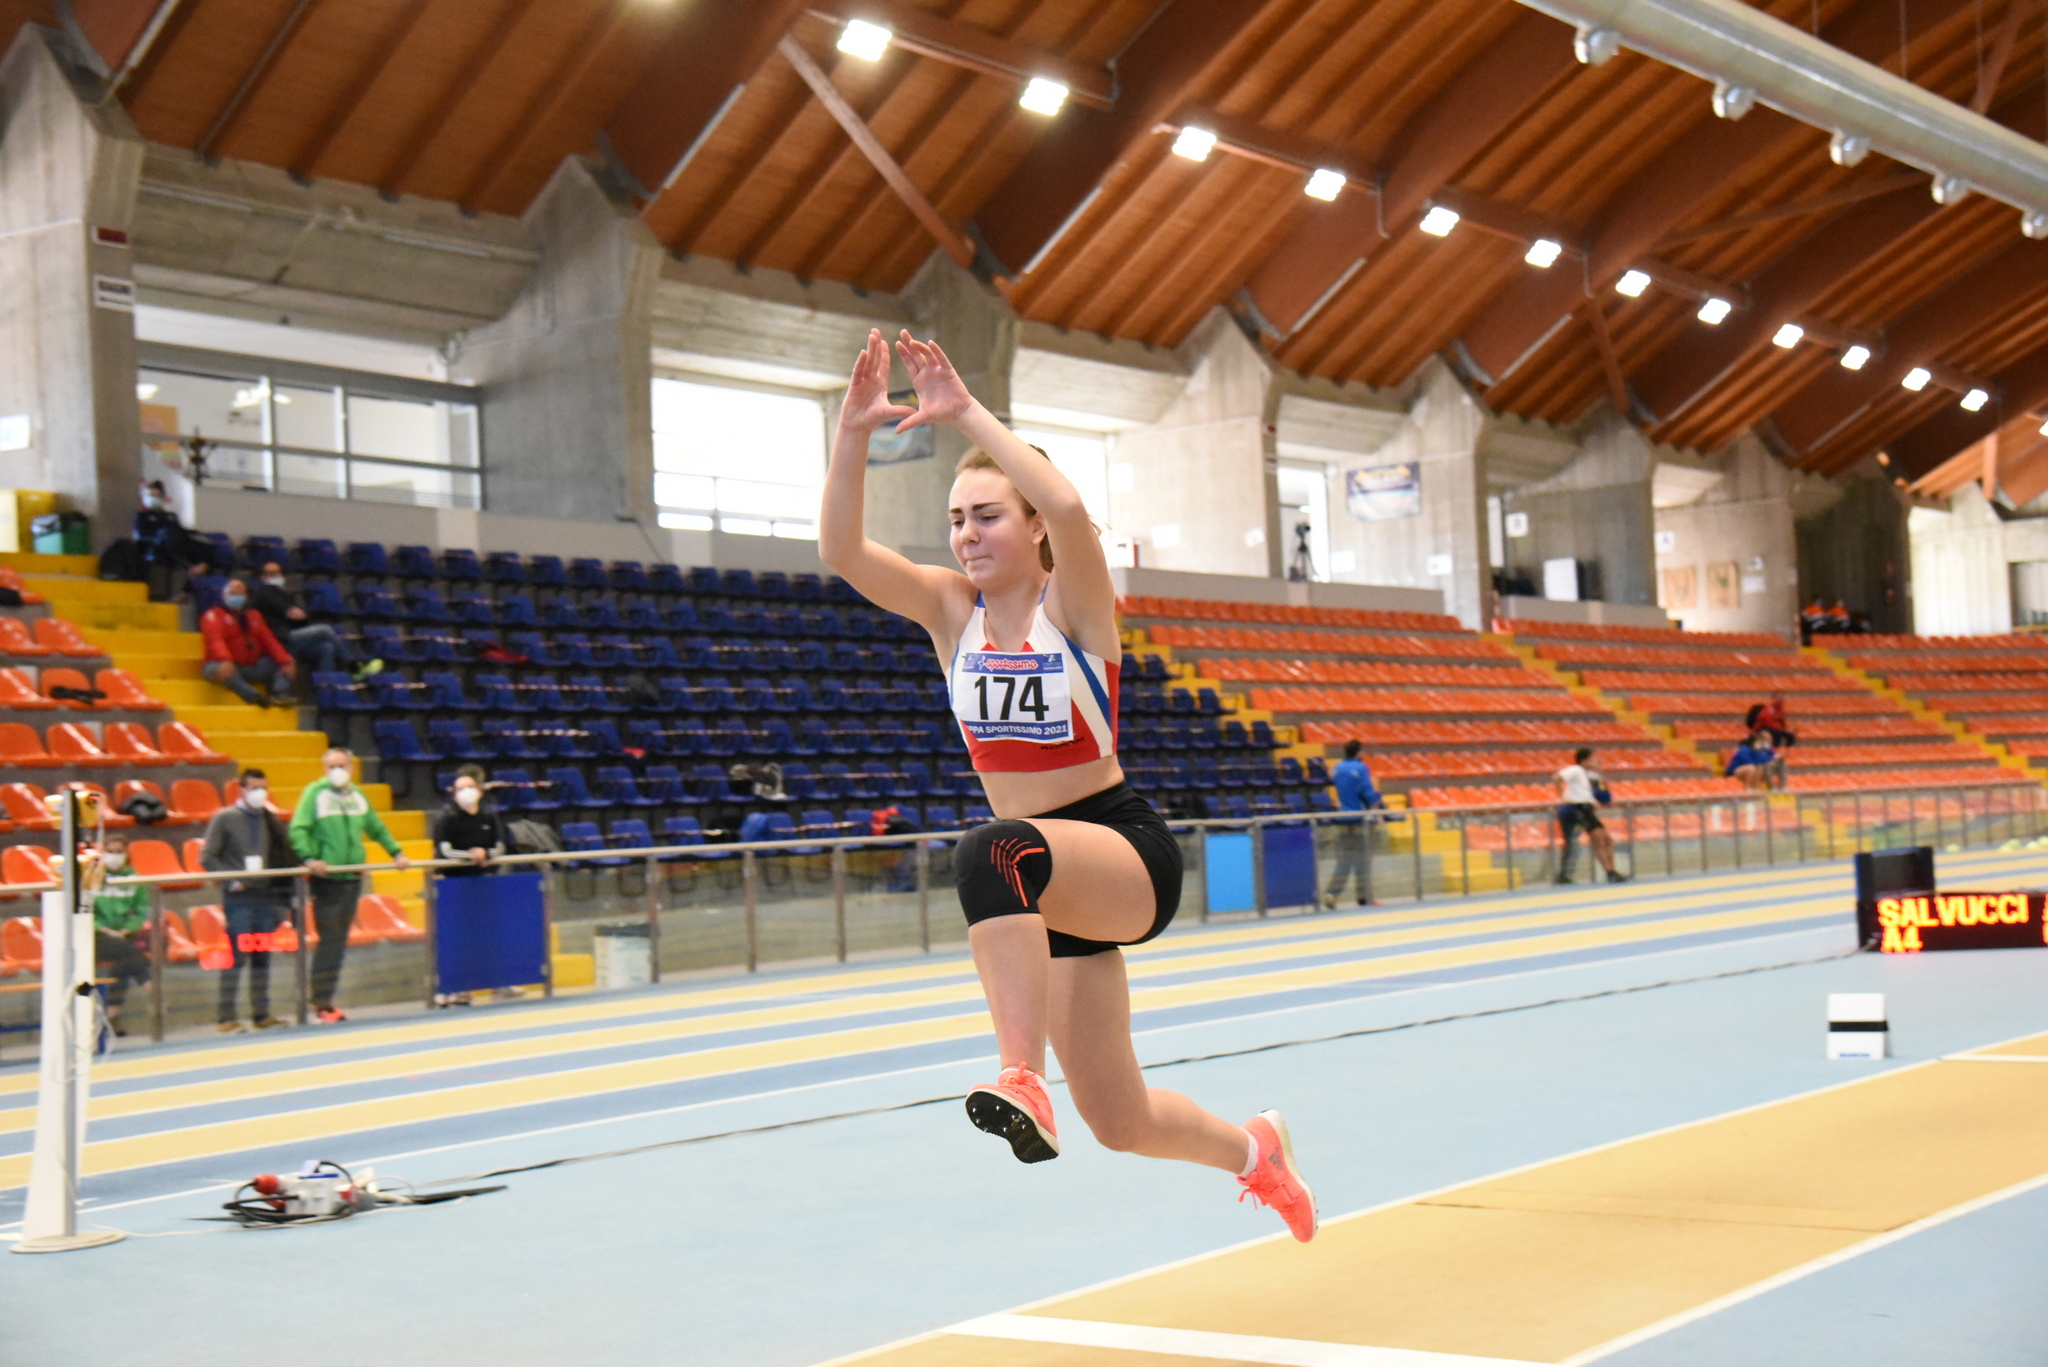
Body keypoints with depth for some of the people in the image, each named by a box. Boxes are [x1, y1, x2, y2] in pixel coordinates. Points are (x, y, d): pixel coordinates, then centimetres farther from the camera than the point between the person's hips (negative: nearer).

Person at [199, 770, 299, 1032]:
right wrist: (231, 880, -13)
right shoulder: (224, 818, -1)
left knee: (262, 958, 8)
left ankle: (261, 1015, 14)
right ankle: (228, 1018, -4)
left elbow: (281, 857, 15)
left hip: (265, 896, 5)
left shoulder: (269, 819, 12)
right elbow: (207, 858, -3)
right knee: (237, 956, -7)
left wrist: (284, 899, 8)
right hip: (238, 898, -5)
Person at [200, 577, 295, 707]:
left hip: (252, 666, 6)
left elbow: (269, 641, 5)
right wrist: (225, 660, -41)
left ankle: (280, 694, -34)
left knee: (286, 666, -6)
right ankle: (255, 698, -50)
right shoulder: (214, 616, 0)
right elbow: (215, 641, -19)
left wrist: (285, 661, -13)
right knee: (218, 670, -39)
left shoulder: (254, 616, 17)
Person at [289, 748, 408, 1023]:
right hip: (326, 877, -5)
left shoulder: (357, 795, 14)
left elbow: (377, 828, 26)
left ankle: (325, 998, 10)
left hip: (352, 877, 5)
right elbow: (298, 829, -11)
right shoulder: (315, 793, -2)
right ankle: (321, 1001, -2)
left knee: (340, 941, 5)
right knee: (329, 940, -7)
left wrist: (396, 853, 20)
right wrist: (309, 858, -26)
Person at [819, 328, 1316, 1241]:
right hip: (1057, 877, 6)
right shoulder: (951, 611, 3)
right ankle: (1253, 1151, 40)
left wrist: (966, 413, -31)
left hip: (1127, 851, -6)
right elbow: (841, 548, -12)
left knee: (993, 852, -41)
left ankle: (1021, 1079, -46)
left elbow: (1068, 507, -32)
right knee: (1119, 1120, 10)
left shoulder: (1075, 604, -10)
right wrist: (854, 428, -24)